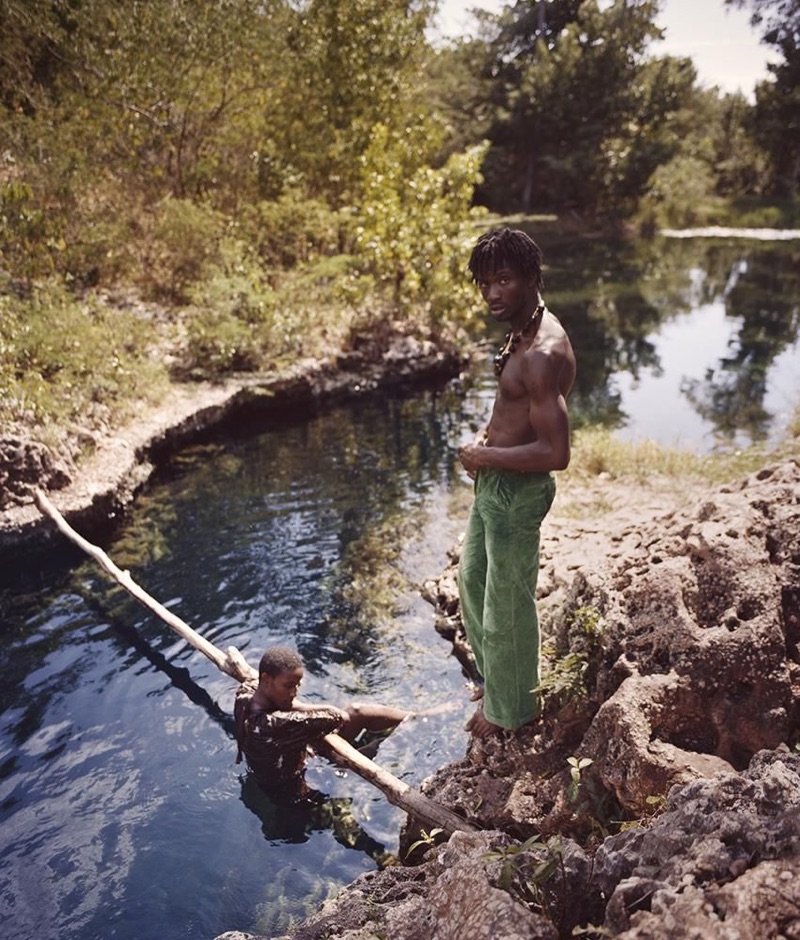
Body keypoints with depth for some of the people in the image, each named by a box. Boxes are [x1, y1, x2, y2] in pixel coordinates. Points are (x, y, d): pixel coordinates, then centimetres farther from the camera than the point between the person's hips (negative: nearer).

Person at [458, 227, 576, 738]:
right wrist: (486, 439, 3)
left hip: (517, 491, -10)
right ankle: (496, 677, 46)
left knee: (506, 600, 8)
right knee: (473, 577, 25)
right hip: (493, 482, 10)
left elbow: (556, 452, -30)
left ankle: (510, 709, 31)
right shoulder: (522, 331, 5)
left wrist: (486, 456, -19)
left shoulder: (543, 354, -27)